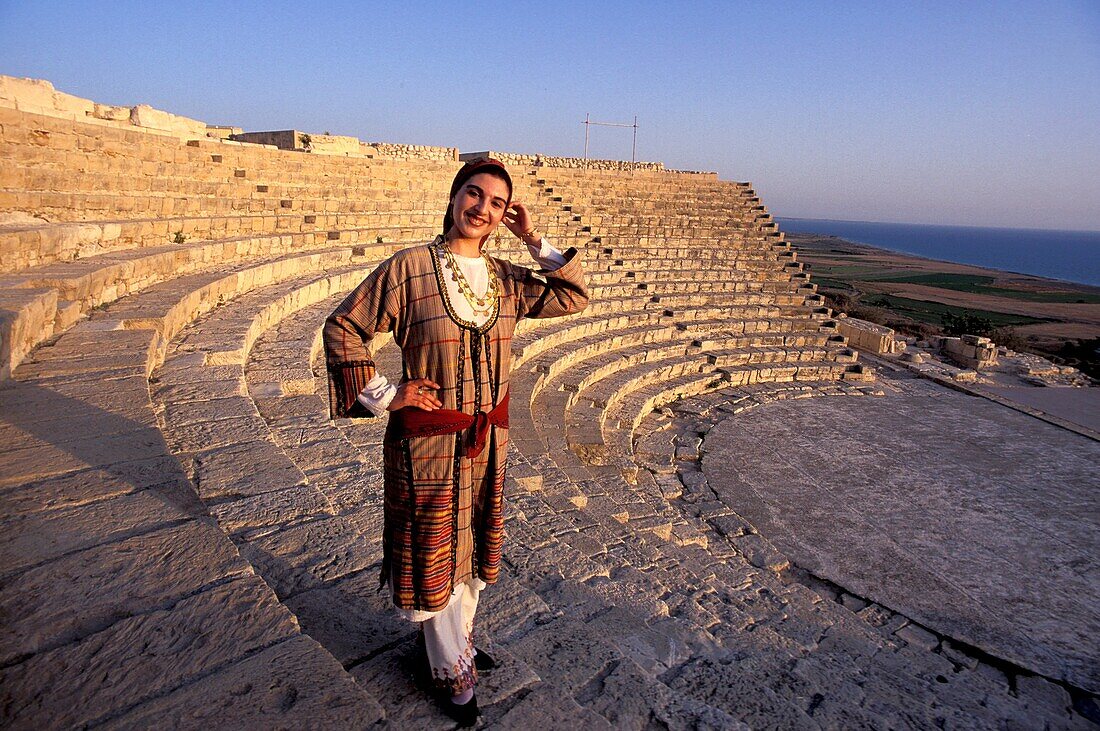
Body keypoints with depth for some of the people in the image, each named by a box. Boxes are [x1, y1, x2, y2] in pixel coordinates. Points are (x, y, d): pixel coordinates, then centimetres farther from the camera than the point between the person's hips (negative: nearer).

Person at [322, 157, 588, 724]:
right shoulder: (409, 268, -12)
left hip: (488, 438, 5)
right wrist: (381, 395, -11)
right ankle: (453, 672, 31)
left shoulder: (507, 279, 2)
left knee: (472, 546, 21)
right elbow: (342, 327, -7)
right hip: (427, 439, -5)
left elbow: (575, 297, 4)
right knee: (432, 553, 10)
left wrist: (535, 242, -4)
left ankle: (456, 640, 47)